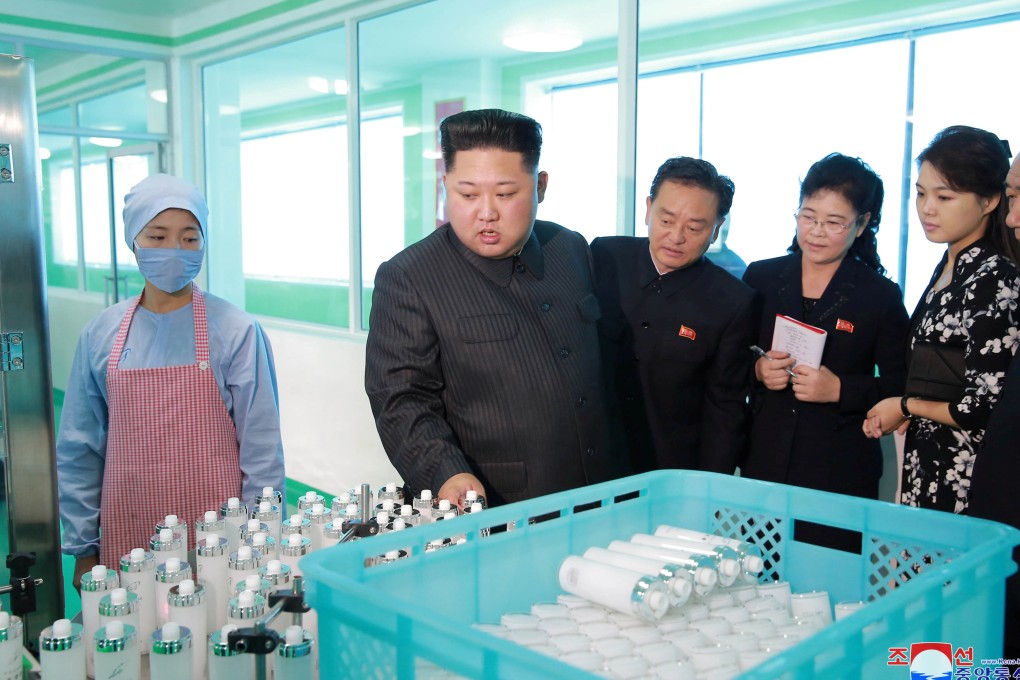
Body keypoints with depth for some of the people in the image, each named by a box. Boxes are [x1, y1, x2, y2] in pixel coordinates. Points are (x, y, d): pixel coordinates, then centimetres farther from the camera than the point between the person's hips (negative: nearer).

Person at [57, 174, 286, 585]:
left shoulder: (235, 331, -7)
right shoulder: (102, 334, 2)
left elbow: (261, 446, -4)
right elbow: (80, 448, 7)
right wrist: (83, 549, 7)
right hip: (126, 540, 3)